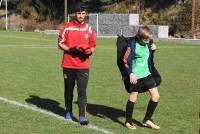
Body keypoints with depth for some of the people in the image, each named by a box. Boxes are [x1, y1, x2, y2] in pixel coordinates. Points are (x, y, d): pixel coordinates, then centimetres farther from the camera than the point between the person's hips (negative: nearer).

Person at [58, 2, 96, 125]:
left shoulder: (89, 29, 4)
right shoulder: (67, 27, -1)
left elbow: (93, 46, 10)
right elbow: (60, 44, 0)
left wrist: (89, 51, -12)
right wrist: (70, 49, -17)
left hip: (83, 65, 0)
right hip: (68, 65, 0)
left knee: (82, 91, -7)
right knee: (68, 89, 13)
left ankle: (82, 116, -7)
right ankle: (69, 112, 30)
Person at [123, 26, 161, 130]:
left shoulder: (147, 44, 4)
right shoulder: (133, 46, -13)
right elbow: (125, 60, -10)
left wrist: (153, 49, 1)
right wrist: (130, 73, -17)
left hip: (147, 74, 6)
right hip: (136, 76, -6)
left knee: (156, 96, 1)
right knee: (133, 98, 2)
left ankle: (147, 120, 14)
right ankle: (128, 121, 20)